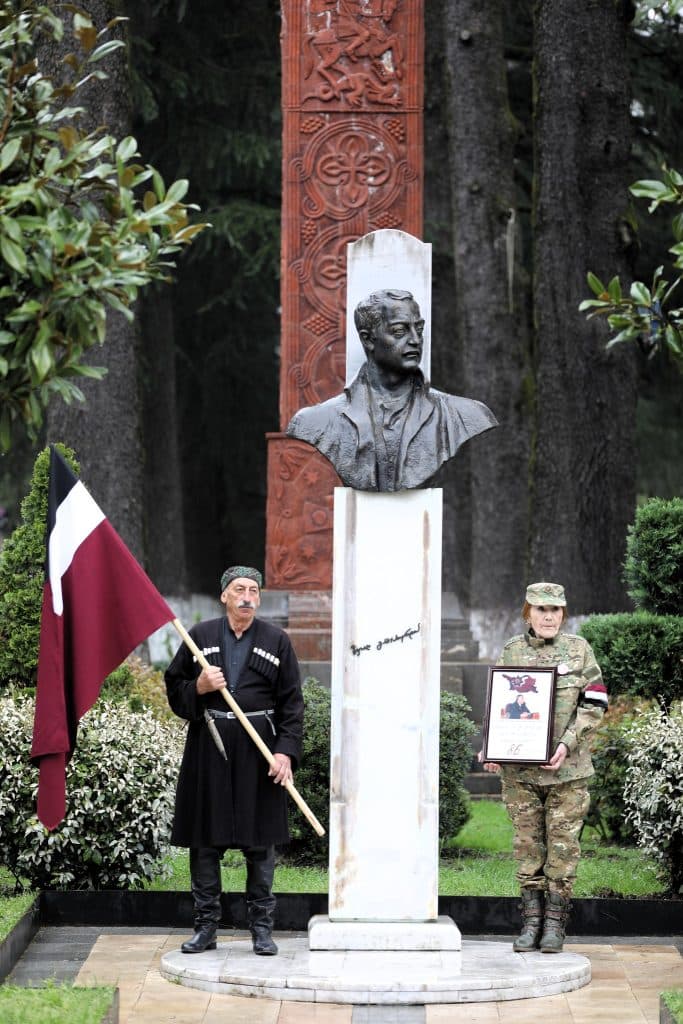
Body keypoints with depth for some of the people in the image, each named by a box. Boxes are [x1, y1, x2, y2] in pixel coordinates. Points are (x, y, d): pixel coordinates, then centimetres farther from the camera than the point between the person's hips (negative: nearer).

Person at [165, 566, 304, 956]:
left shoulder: (277, 641, 5)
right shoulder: (200, 636, 7)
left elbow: (292, 703, 2)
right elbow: (174, 689, 12)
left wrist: (286, 751, -9)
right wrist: (199, 687, -10)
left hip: (259, 749, -1)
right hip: (209, 748, 1)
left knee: (261, 841, 2)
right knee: (205, 840, 3)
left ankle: (262, 927, 10)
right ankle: (207, 925, 11)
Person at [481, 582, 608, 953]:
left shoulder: (579, 650, 2)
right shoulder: (511, 651, 6)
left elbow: (595, 704, -2)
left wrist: (567, 744, -15)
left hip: (567, 768, -1)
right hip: (519, 768, 2)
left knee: (563, 842, 0)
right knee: (527, 843, 4)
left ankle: (555, 923, 8)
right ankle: (531, 921, 11)